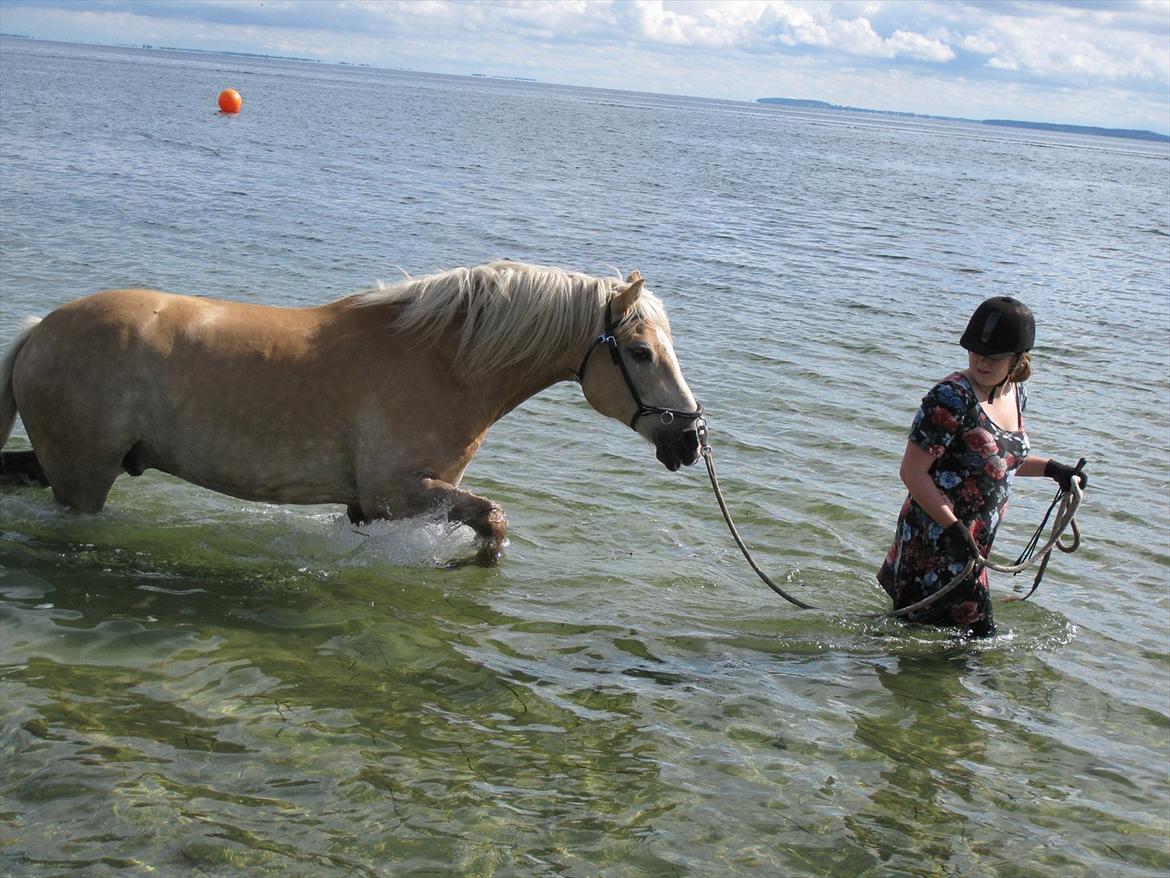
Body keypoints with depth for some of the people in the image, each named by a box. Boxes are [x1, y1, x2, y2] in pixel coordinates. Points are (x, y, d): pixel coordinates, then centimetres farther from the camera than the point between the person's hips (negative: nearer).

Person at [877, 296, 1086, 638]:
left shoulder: (1015, 394, 7)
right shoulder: (952, 398, -19)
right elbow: (912, 472, -19)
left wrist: (1050, 468, 12)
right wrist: (954, 528, -23)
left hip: (972, 541, 9)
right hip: (937, 537, -8)